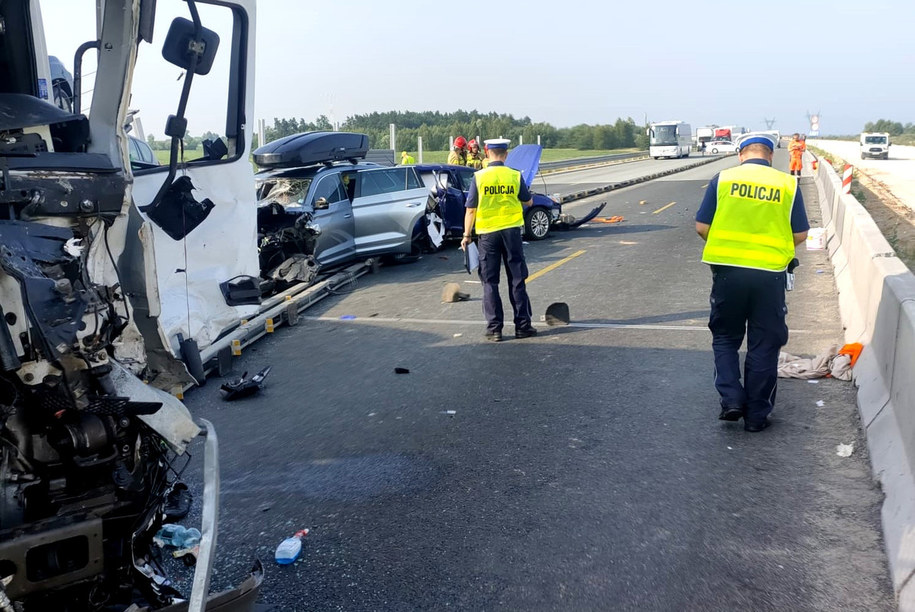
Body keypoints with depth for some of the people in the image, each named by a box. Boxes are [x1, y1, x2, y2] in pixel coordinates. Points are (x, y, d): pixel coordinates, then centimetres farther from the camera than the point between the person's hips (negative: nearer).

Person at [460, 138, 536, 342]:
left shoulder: (479, 177, -6)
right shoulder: (515, 176, -3)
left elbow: (471, 209, -5)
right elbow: (528, 201, 11)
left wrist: (467, 235, 4)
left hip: (487, 233, -1)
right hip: (511, 231, 1)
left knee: (490, 282, 7)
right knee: (517, 280, 9)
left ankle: (494, 329, 6)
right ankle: (522, 325, 13)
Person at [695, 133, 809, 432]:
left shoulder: (722, 179, -1)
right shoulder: (787, 185, 1)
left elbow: (702, 227, -1)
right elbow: (800, 234, 3)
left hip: (728, 271, 0)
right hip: (770, 274, 0)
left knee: (725, 338, 18)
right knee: (764, 345, 11)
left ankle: (731, 398, 3)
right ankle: (756, 415, 18)